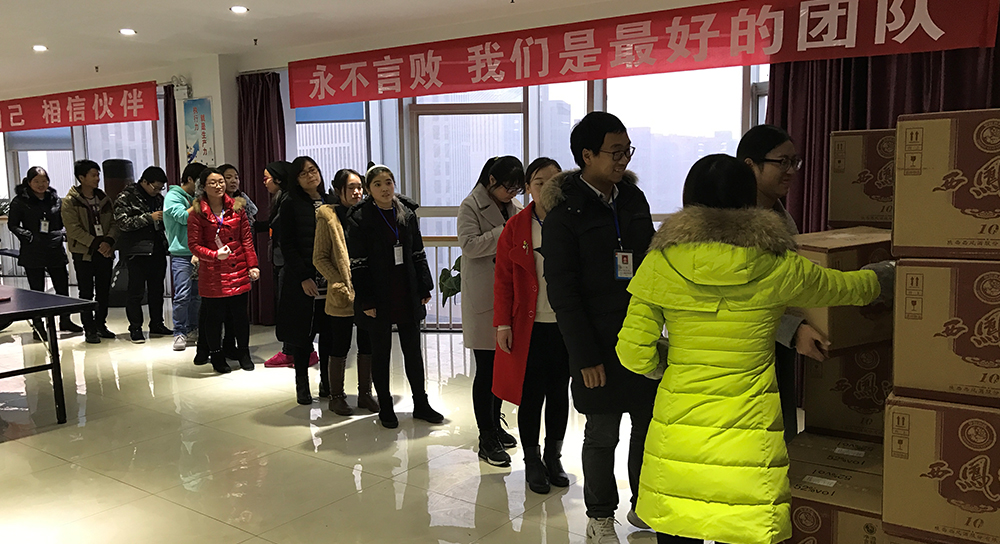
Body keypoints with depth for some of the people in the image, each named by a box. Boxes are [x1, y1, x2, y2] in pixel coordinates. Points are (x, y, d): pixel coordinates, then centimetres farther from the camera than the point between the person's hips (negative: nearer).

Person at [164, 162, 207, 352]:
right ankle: (179, 333, -2)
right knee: (182, 296, -10)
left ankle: (192, 331, 15)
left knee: (197, 295, 7)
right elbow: (183, 217, -17)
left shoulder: (195, 198, 19)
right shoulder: (173, 196, -2)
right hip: (181, 254, -7)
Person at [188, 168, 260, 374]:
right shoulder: (196, 212, -4)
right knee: (214, 316, 6)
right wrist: (215, 255, -19)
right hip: (212, 274, -2)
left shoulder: (237, 207, 5)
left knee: (240, 314, 7)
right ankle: (216, 356, 22)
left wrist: (252, 265, 2)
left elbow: (247, 238, 6)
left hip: (238, 272, 2)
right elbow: (194, 244, -4)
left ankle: (244, 353, 24)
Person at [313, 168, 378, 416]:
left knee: (368, 345, 10)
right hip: (342, 296, -4)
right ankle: (336, 396, 18)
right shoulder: (328, 217, -4)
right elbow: (319, 258, -5)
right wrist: (339, 284, -13)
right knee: (340, 347, 5)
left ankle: (365, 393, 23)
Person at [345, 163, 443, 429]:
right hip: (379, 298, -4)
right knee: (381, 352, 8)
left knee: (413, 350, 11)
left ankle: (420, 404, 22)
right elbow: (357, 263, -9)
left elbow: (418, 253, 11)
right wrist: (365, 300, -13)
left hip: (408, 296, 4)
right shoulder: (360, 218, -7)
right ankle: (385, 408, 21)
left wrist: (424, 287, 6)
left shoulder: (407, 213, 6)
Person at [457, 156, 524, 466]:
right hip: (483, 299, -6)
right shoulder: (471, 206, -6)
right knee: (486, 369, -1)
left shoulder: (514, 207, 12)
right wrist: (505, 232, -22)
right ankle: (486, 440, 8)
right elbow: (469, 244, -19)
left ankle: (495, 425, 32)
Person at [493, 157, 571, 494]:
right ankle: (532, 461, 22)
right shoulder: (516, 228, -1)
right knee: (531, 396, 5)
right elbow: (503, 280, 0)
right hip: (529, 327, -1)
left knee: (559, 393, 12)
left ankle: (553, 457, 29)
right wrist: (503, 323, -4)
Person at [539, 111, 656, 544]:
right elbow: (562, 293, -11)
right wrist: (585, 355, -14)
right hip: (599, 344, -5)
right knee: (602, 435, 6)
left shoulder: (633, 199, 9)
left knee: (649, 426, 12)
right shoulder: (565, 213, -9)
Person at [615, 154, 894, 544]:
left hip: (677, 430, 1)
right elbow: (846, 289, 15)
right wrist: (883, 276, 38)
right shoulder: (776, 268, -4)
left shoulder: (661, 263, -5)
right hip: (746, 436, -1)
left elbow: (635, 353, -4)